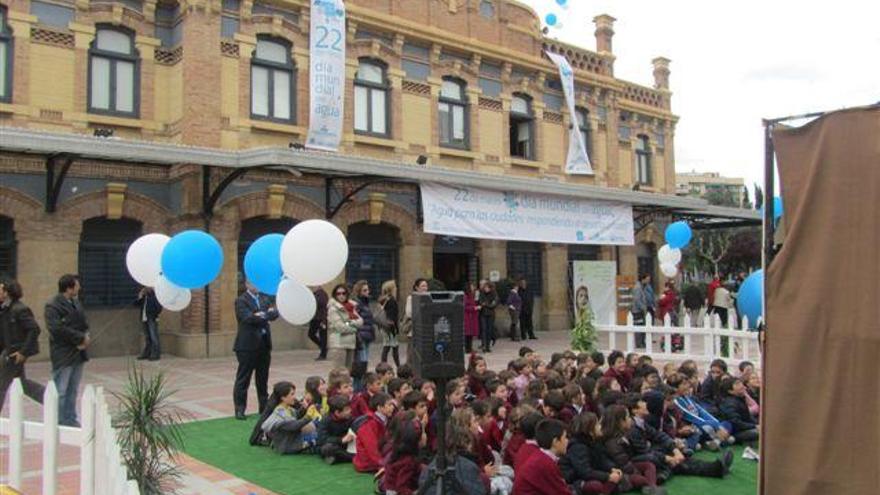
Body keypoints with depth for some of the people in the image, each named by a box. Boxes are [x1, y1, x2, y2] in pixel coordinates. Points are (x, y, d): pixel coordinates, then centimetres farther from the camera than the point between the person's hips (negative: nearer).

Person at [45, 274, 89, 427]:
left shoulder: (76, 302, 12)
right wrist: (80, 338, -18)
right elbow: (58, 329, -22)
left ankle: (70, 419, 22)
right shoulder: (52, 306, -12)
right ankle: (58, 422, 6)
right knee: (60, 392, -2)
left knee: (72, 390, 14)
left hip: (78, 353, 8)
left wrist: (85, 337, -5)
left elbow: (84, 323, 16)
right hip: (63, 355, -8)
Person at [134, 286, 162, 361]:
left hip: (152, 320, -8)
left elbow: (159, 307, -13)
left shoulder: (154, 296, -7)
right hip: (145, 320, 8)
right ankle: (146, 354, 19)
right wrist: (139, 298, -2)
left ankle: (155, 355, -5)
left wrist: (155, 316, -11)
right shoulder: (143, 297, 14)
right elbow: (135, 304, 14)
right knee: (147, 338, 13)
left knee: (154, 337, -7)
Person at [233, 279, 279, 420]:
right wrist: (267, 316, -17)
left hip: (264, 344, 6)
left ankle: (264, 407, 22)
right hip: (247, 345, -6)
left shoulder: (265, 299, 13)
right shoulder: (241, 301, -5)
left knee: (263, 379, 13)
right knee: (243, 379, 0)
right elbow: (248, 318, -20)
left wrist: (263, 315, -20)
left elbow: (275, 313, -1)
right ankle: (240, 409, 7)